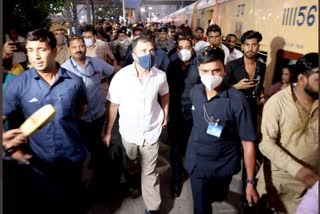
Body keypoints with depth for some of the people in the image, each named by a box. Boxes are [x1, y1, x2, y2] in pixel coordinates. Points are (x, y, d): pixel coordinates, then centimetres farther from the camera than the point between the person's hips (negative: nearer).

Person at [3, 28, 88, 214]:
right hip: (41, 158, 0)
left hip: (72, 155, 1)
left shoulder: (74, 81, -10)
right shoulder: (19, 84, -13)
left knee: (74, 196, 24)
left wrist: (66, 122, -2)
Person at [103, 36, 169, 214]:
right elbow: (113, 106, -10)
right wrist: (108, 132, -7)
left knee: (150, 172, 10)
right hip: (129, 132, 1)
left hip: (151, 132, 0)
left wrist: (165, 114, 4)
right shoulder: (121, 76, -18)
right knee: (130, 165, 26)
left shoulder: (160, 76, -13)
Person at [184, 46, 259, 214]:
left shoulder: (237, 99, -22)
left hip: (223, 165, -2)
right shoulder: (194, 92, -8)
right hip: (196, 162, 2)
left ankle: (210, 196, 58)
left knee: (217, 197, 26)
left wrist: (250, 181, -18)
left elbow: (248, 142, -19)